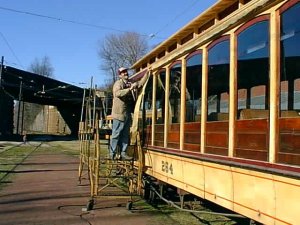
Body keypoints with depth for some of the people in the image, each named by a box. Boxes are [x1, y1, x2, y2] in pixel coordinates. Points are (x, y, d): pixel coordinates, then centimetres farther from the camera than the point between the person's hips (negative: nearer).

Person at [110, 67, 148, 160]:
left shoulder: (130, 84, 16)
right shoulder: (118, 83, -6)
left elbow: (141, 83, 16)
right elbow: (117, 93, -23)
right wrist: (130, 89, -30)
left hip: (127, 114, 8)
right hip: (119, 113, -8)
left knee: (125, 135, 10)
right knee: (116, 134, -3)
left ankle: (123, 153, 17)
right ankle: (112, 154, 2)